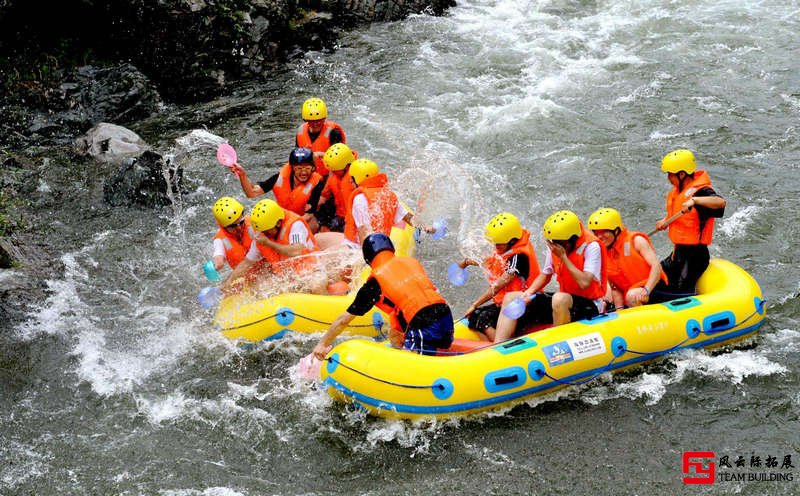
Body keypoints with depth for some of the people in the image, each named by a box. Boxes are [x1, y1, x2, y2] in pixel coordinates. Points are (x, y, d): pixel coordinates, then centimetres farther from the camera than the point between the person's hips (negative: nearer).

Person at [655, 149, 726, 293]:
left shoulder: (700, 191, -20)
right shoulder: (678, 190, 10)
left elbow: (721, 202, -41)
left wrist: (694, 200, -48)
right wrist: (666, 220, 16)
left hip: (695, 254, -10)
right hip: (679, 251, 10)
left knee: (681, 293, -13)